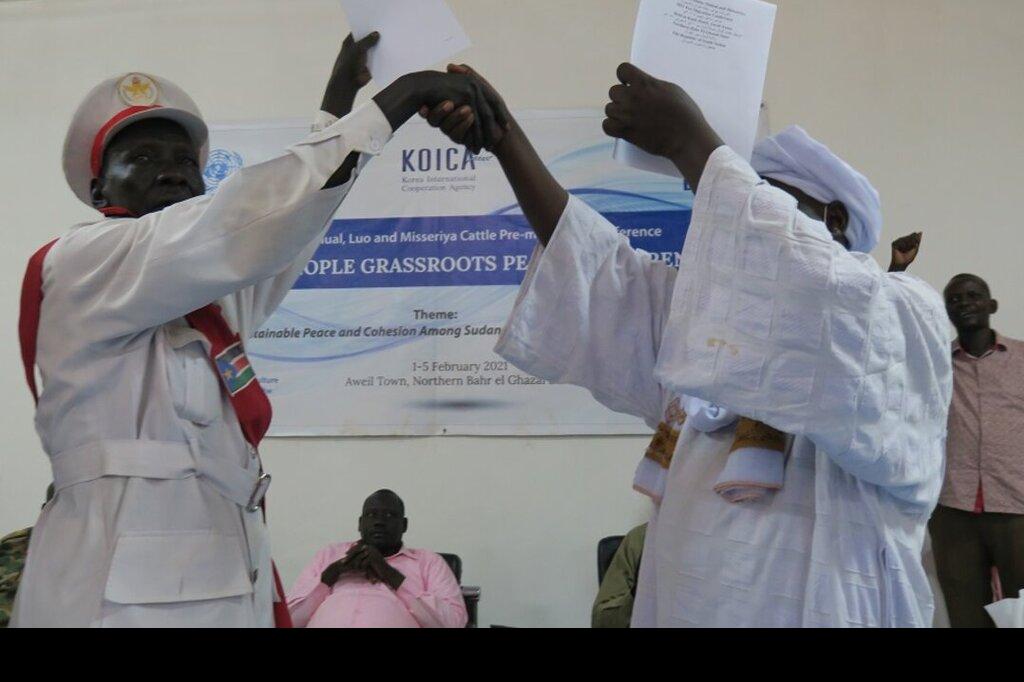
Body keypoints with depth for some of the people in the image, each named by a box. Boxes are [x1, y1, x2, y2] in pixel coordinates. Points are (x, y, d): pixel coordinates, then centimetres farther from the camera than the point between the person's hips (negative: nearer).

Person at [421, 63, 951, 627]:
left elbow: (814, 291, -27)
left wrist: (688, 141, -17)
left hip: (816, 611, -6)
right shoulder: (722, 315, 14)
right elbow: (603, 279, 4)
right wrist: (503, 136, -5)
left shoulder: (908, 317, -6)